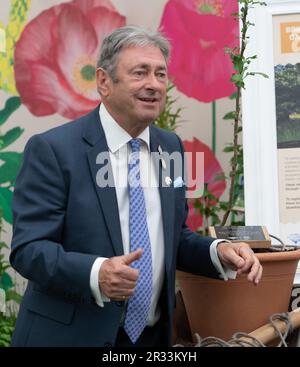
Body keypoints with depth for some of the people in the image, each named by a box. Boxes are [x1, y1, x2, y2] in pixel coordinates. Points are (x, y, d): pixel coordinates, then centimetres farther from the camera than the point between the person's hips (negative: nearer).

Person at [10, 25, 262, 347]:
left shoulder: (171, 147, 5)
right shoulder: (52, 149, -12)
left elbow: (174, 238, 11)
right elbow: (28, 248, -17)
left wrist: (218, 252, -8)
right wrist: (96, 273, -32)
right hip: (71, 336, -5)